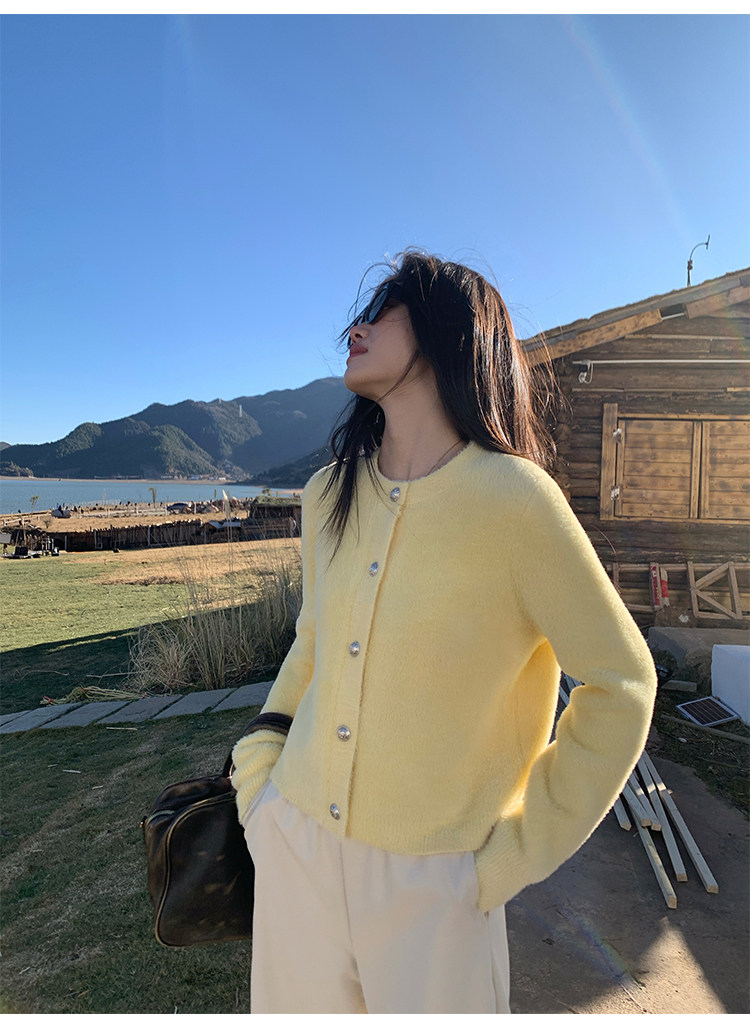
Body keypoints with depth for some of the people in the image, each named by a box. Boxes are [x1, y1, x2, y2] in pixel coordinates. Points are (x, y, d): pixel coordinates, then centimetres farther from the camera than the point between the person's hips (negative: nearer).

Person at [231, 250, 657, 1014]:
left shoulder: (511, 499, -19)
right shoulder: (328, 495, -2)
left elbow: (621, 683, -11)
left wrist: (519, 851, -8)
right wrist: (260, 760, 3)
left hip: (433, 878, -4)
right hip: (295, 844, 5)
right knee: (296, 1010, 23)